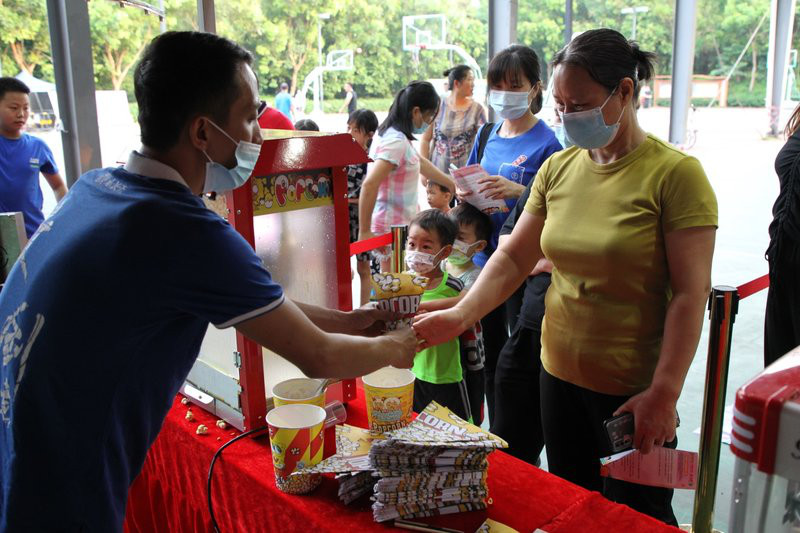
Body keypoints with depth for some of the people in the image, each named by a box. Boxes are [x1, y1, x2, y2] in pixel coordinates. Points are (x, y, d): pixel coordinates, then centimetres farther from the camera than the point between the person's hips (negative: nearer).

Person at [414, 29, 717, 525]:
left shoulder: (675, 173, -13)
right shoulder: (558, 168, 3)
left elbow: (690, 293, -15)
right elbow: (513, 257, 3)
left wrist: (664, 394, -19)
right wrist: (460, 315, -11)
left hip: (635, 388, -5)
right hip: (561, 374, 5)